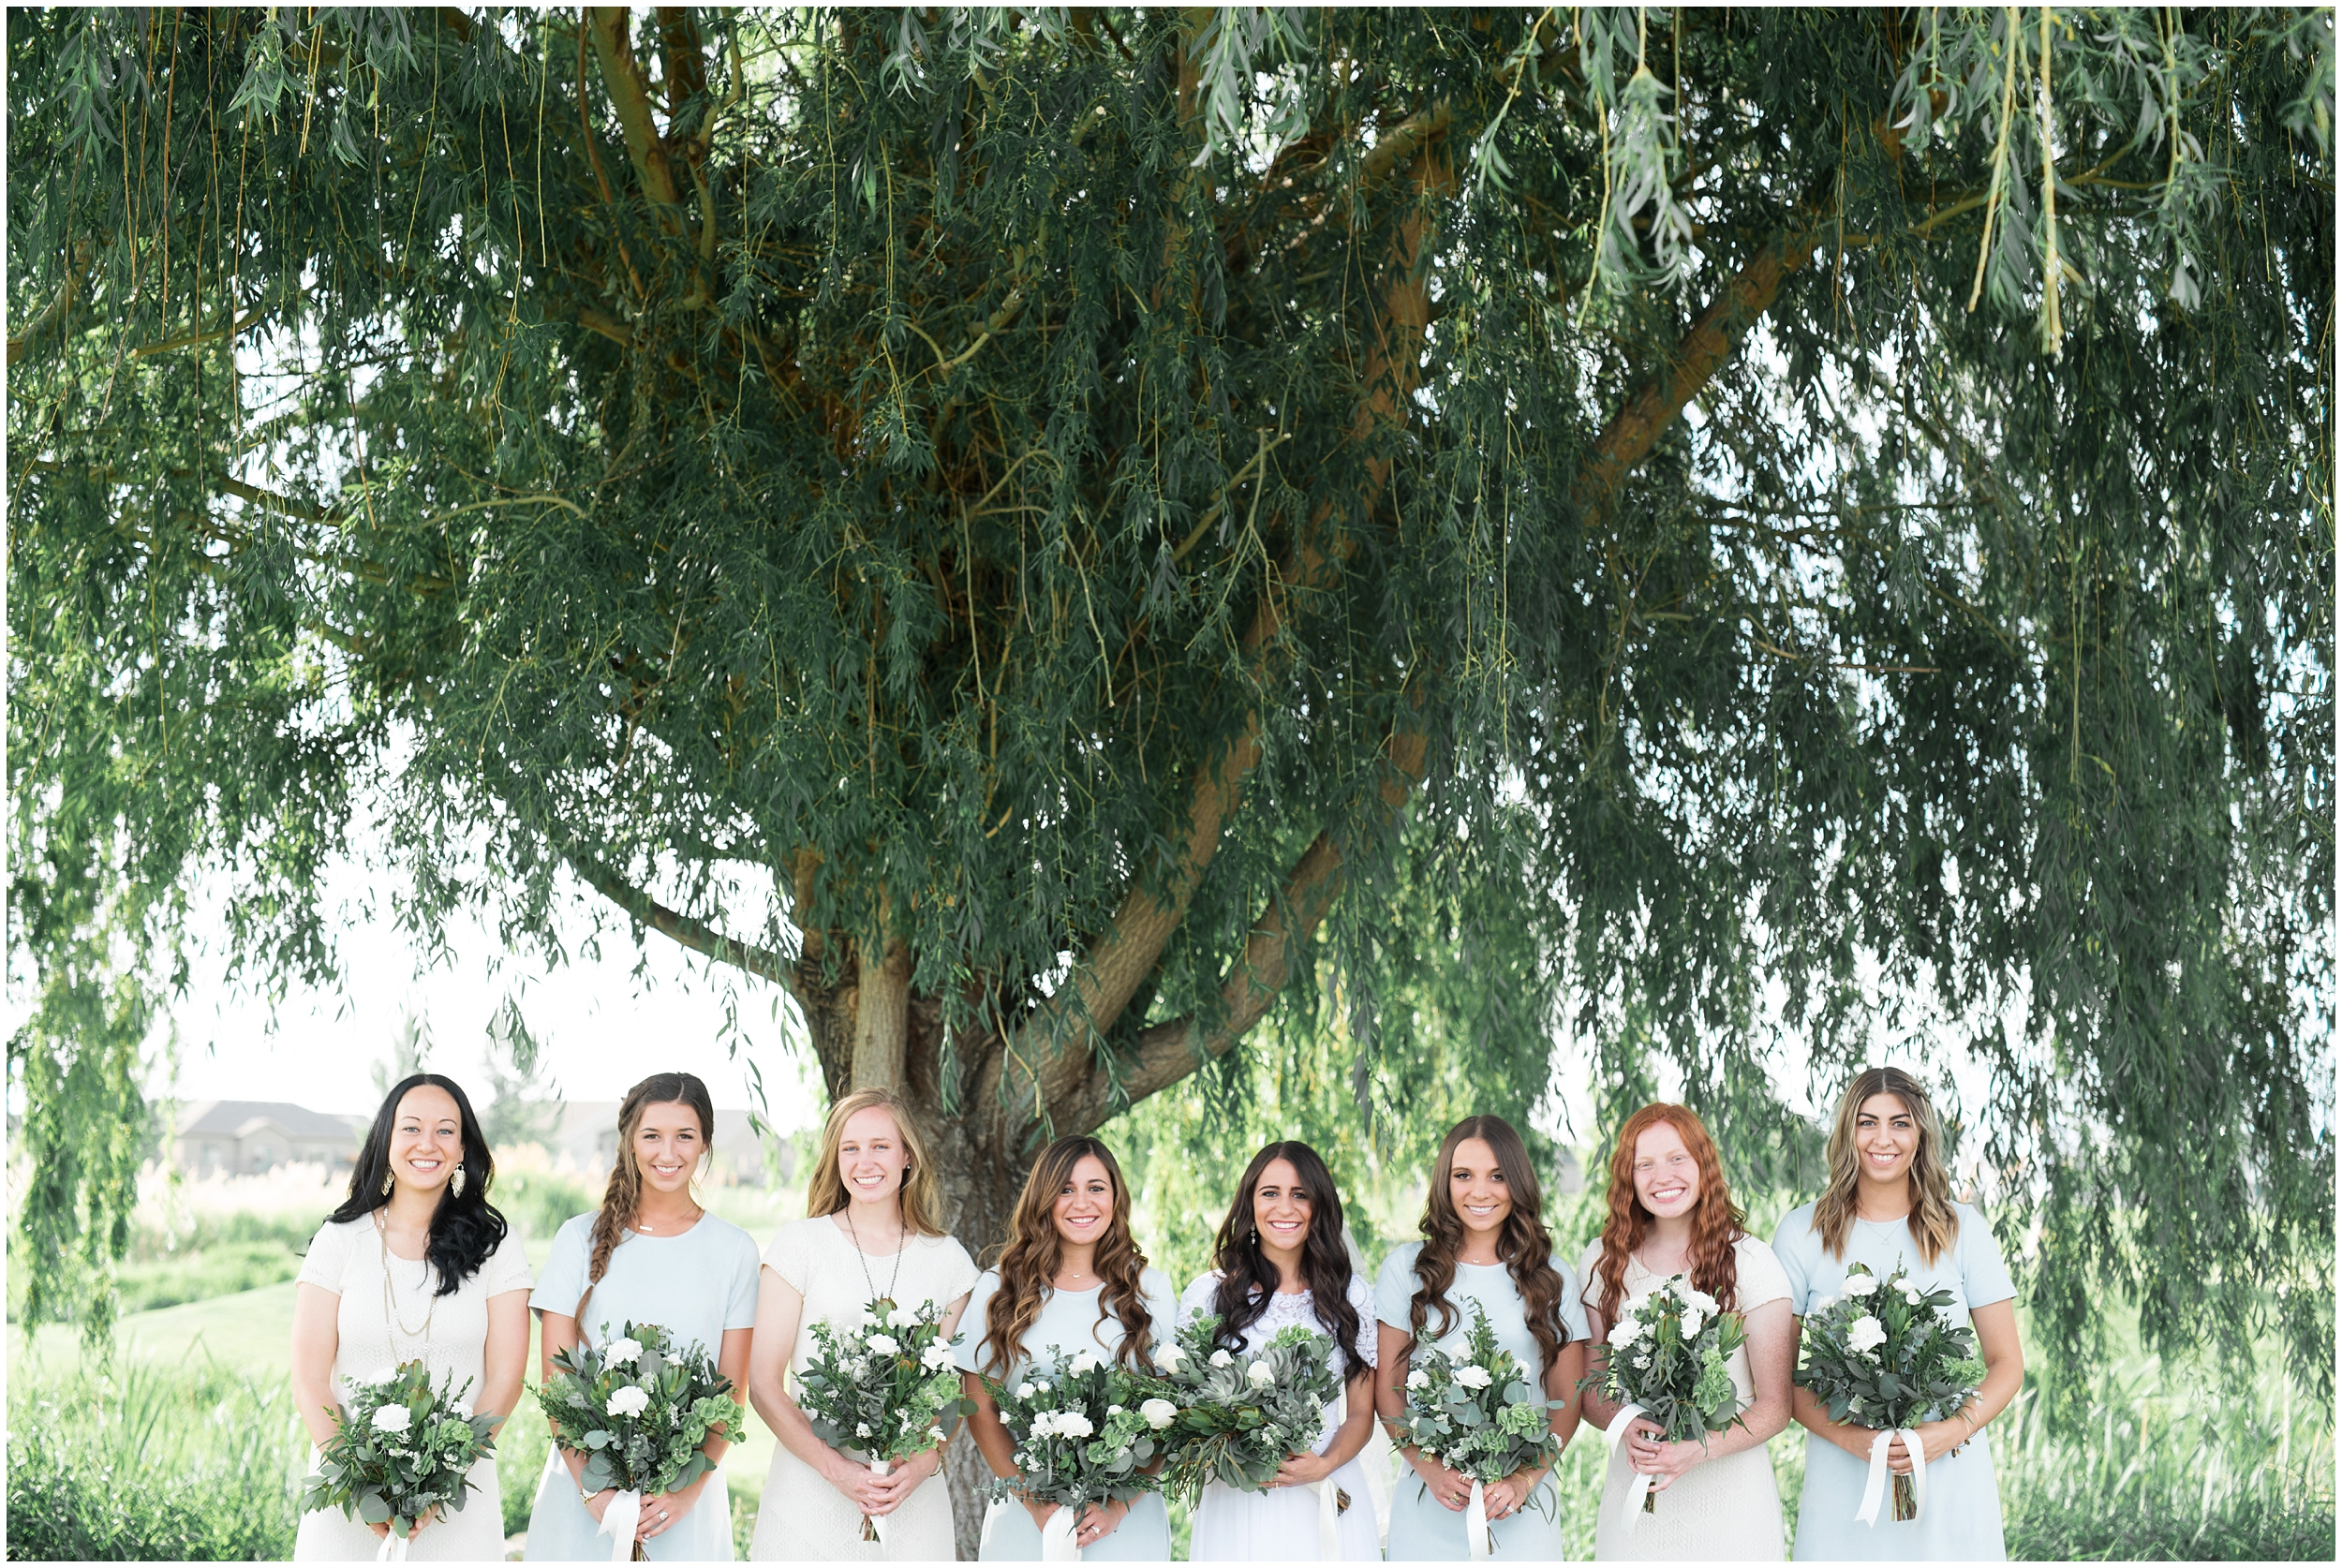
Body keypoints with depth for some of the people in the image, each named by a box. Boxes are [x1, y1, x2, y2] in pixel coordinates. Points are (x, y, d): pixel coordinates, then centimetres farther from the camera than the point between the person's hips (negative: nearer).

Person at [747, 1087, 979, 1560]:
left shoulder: (948, 1261, 6)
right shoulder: (801, 1243, 0)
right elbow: (763, 1384, -2)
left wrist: (925, 1463, -8)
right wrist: (836, 1468, -13)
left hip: (913, 1501, 2)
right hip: (809, 1496, -1)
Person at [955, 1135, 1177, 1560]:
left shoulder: (1150, 1290, 3)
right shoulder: (999, 1287, 2)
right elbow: (980, 1412, 1)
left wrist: (1117, 1507, -10)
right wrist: (1035, 1502, -10)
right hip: (1024, 1521, 0)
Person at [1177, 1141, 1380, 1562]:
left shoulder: (1352, 1296, 5)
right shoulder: (1208, 1293, 2)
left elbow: (1361, 1414, 8)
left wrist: (1323, 1466, -11)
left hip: (1327, 1501, 1)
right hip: (1236, 1504, -1)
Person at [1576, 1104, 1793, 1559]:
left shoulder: (1750, 1261, -5)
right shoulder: (1601, 1262, 4)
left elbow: (1777, 1404, -6)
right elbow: (1590, 1389, 9)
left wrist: (1700, 1450, -21)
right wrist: (1626, 1426, -12)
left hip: (1730, 1492, -2)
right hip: (1633, 1495, 2)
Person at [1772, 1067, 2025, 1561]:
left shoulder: (1962, 1229, 4)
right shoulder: (1802, 1234, 2)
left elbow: (2007, 1363, 6)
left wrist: (1952, 1432, -11)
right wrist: (1846, 1435, -14)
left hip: (1950, 1477, 1)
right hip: (1843, 1480, -1)